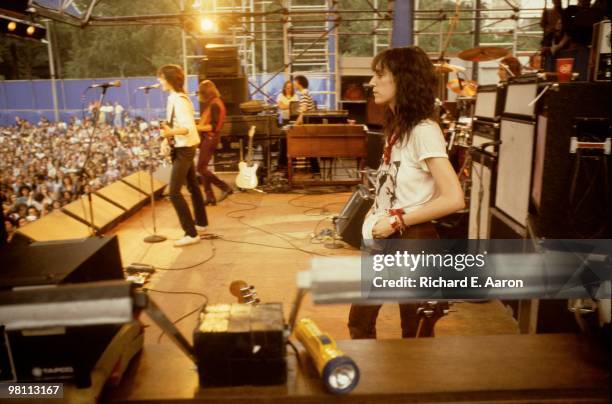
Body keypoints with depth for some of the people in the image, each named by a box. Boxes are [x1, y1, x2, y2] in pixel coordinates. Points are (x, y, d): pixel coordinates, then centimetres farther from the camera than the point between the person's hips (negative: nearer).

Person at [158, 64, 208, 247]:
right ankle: (201, 223, 34)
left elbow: (188, 128, -29)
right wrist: (168, 127, 20)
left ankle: (191, 234, -11)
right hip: (186, 147, 11)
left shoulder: (177, 100, -20)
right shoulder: (178, 97, 10)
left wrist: (170, 132, -42)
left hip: (184, 149, -11)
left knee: (174, 192, -12)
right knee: (192, 186, 20)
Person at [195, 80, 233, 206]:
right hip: (207, 138, 10)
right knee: (202, 168, 8)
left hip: (210, 138, -10)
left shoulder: (215, 104, -14)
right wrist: (198, 126, 9)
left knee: (201, 168, -8)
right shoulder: (211, 104, 15)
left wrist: (197, 127, -16)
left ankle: (225, 187, -4)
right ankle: (210, 197, 10)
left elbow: (213, 126, -19)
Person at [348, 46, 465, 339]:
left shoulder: (424, 131, -18)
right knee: (360, 322, 19)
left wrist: (397, 221, -19)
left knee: (415, 332, 10)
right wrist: (375, 215, 1)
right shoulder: (397, 127, 10)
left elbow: (454, 199, -25)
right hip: (383, 239, 9)